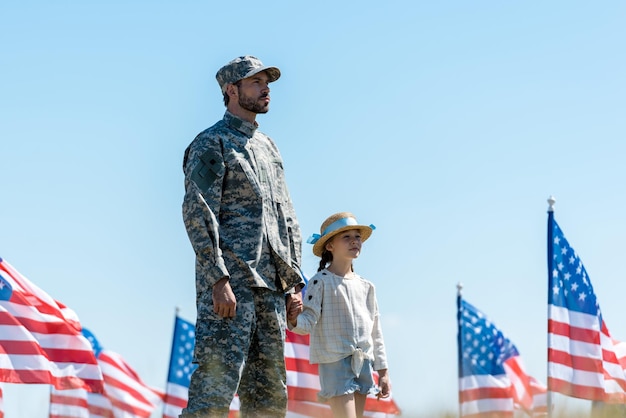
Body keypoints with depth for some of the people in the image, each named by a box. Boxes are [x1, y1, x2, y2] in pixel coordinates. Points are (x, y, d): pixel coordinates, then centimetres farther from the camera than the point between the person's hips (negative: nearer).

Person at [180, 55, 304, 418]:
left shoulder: (269, 148, 22)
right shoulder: (211, 144, -2)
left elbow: (288, 220, 23)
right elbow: (198, 214, -12)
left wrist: (294, 282, 14)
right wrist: (218, 279, -20)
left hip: (271, 286, 8)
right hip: (230, 282, -8)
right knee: (216, 386, -14)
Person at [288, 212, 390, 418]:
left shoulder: (366, 287, 14)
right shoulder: (321, 282, -4)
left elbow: (375, 330, 17)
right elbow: (309, 321, -13)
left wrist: (383, 370, 14)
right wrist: (294, 321, -36)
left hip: (363, 364, 6)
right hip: (335, 363, -6)